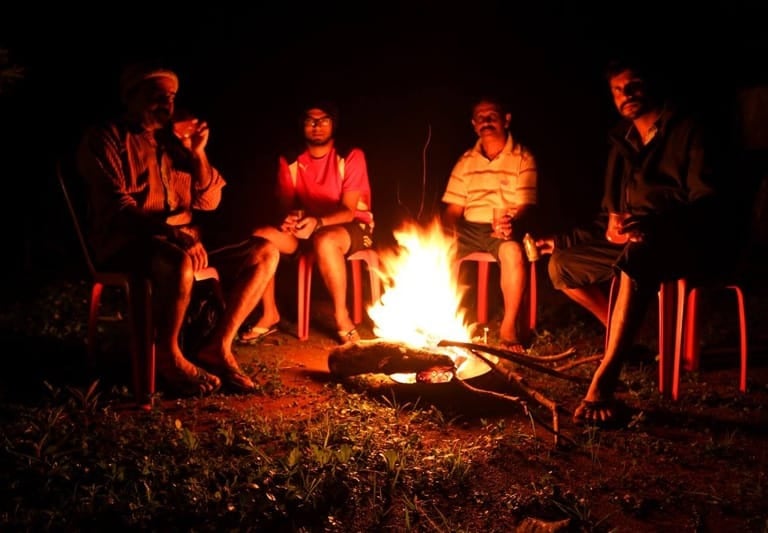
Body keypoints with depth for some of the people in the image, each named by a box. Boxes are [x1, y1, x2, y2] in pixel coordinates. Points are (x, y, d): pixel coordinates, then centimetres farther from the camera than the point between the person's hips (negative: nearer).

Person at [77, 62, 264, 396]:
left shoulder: (173, 140, 17)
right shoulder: (105, 138, -1)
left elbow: (209, 201, 13)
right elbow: (116, 206, -15)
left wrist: (197, 154, -3)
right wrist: (170, 232, -28)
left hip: (181, 239, 7)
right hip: (127, 243, -7)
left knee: (261, 254, -9)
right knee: (179, 264, -40)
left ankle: (218, 348, -8)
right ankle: (168, 358, -16)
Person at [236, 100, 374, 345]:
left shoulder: (350, 157, -12)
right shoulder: (290, 161, 0)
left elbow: (348, 211, -19)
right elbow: (285, 205, -3)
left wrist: (318, 222, -38)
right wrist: (290, 217, -29)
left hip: (353, 226, -4)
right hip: (308, 226, 5)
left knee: (324, 240, -40)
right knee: (261, 236, -21)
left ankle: (342, 316, -21)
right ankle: (269, 314, -9)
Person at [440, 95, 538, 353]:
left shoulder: (523, 159, 2)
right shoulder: (465, 162, 14)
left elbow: (526, 207, -8)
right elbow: (452, 209, 12)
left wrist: (514, 224, -32)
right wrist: (450, 233, -11)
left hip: (506, 229, -4)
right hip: (469, 229, 4)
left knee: (513, 251, -37)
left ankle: (509, 326, -23)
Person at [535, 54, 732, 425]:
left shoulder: (688, 130, -3)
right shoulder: (622, 141, 16)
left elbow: (707, 202, -14)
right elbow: (612, 210, 23)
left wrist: (652, 226, -31)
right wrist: (565, 239, 9)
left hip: (687, 243, -8)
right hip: (633, 242, 8)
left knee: (637, 256, -40)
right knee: (562, 263, -5)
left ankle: (604, 384, -47)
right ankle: (623, 336, 8)